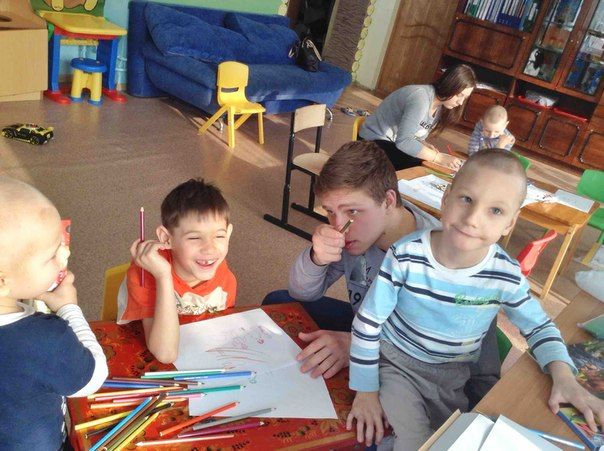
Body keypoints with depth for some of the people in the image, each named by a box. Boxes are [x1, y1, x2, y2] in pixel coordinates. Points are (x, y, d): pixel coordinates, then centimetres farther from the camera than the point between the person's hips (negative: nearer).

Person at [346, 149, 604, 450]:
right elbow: (367, 322, -14)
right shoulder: (406, 256, -25)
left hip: (455, 380, 3)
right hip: (396, 365, -3)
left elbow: (538, 326, 3)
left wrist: (562, 374, -17)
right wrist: (365, 390, -8)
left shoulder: (507, 276, -17)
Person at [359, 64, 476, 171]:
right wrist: (438, 157, -32)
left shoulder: (440, 105, 3)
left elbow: (414, 133, 9)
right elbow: (403, 141, -33)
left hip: (398, 143, 9)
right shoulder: (421, 97, -26)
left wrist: (424, 145, -13)